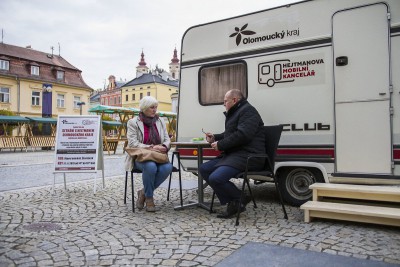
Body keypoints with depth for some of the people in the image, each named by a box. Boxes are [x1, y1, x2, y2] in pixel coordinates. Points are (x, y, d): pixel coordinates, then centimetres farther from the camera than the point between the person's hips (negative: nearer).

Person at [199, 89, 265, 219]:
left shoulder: (248, 111, -8)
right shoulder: (235, 112, 25)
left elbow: (243, 135, -22)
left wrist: (220, 145, -15)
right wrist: (215, 137, 17)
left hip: (248, 156, -11)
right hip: (234, 154, 11)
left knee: (215, 178, -28)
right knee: (204, 169, 2)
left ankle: (240, 199, -2)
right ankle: (232, 202, -1)